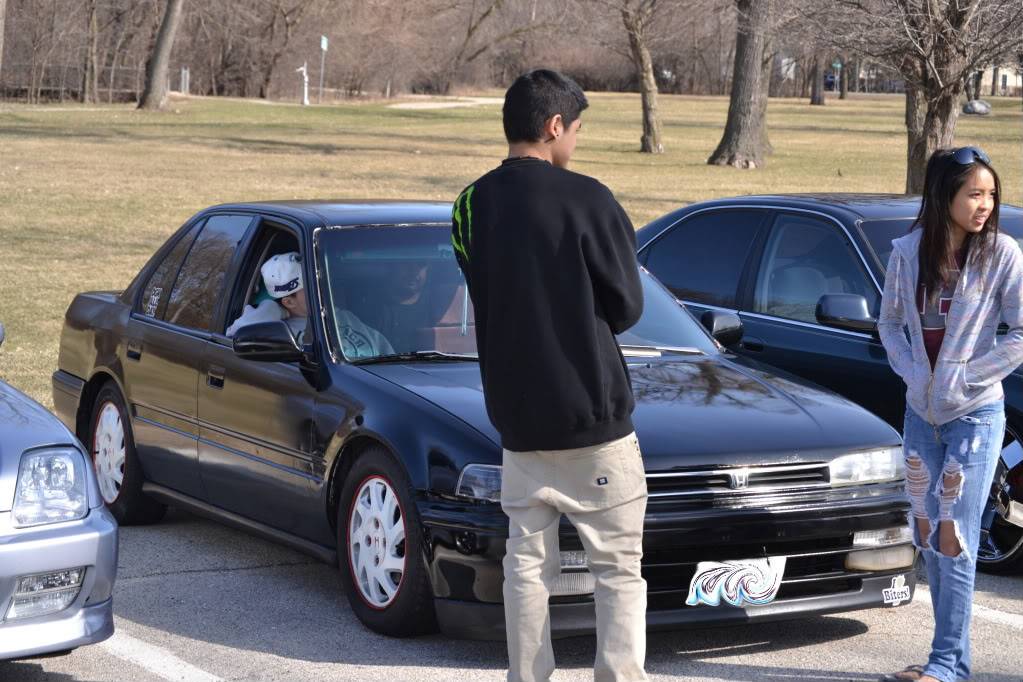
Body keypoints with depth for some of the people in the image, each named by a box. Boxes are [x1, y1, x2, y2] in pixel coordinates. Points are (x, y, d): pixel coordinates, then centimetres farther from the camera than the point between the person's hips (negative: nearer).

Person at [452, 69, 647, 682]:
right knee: (619, 565, 2)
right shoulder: (585, 199, -13)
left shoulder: (472, 206, 3)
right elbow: (627, 306, -5)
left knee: (528, 563, 12)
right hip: (593, 412, -5)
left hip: (517, 415, 5)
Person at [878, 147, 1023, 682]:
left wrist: (963, 376, -13)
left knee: (953, 537, -6)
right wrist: (910, 372, -4)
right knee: (928, 537, 9)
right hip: (921, 411, 5)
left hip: (975, 413, -4)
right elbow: (889, 322, 11)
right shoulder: (908, 251, -1)